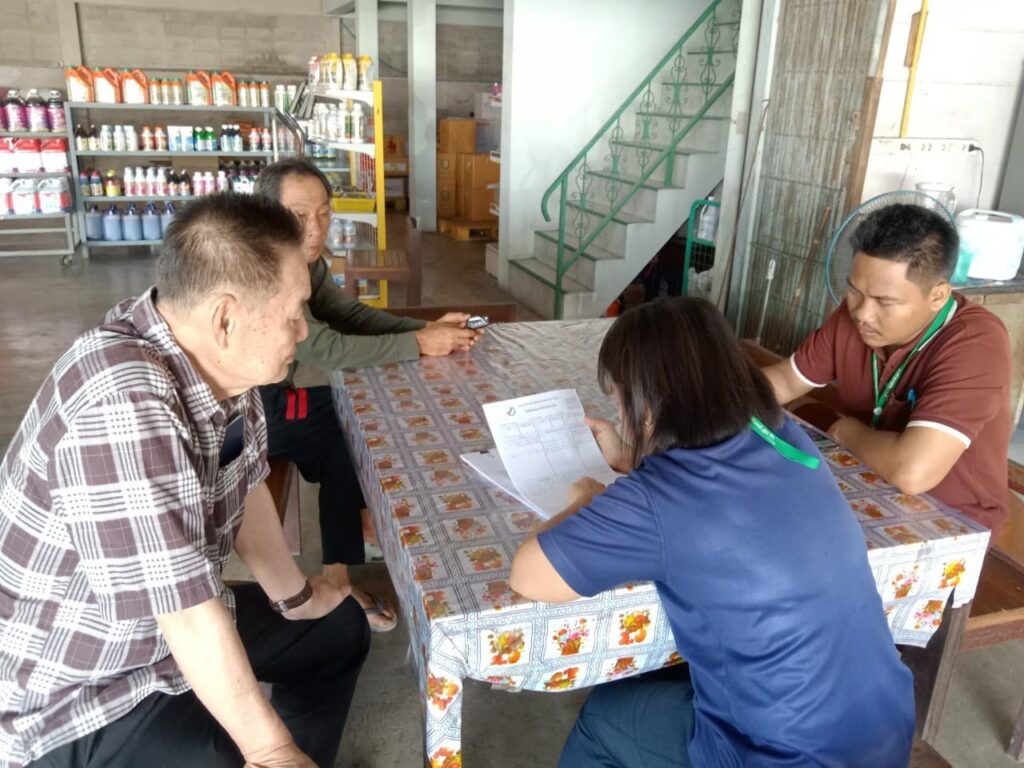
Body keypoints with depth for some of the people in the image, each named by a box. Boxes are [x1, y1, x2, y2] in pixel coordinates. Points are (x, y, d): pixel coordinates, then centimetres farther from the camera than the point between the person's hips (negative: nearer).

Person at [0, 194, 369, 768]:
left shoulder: (215, 360, -8)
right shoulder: (122, 406, -35)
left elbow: (243, 484, 6)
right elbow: (187, 612, -31)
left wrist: (294, 596, 17)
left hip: (177, 623, 8)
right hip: (71, 689, -8)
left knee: (339, 630, 16)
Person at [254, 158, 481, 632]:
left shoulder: (306, 260, 0)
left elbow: (350, 314, 2)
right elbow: (326, 349, -31)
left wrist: (427, 328, -11)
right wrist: (418, 345, -26)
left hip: (268, 392, 9)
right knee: (341, 445, -12)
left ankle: (368, 518, 25)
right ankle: (336, 583, 3)